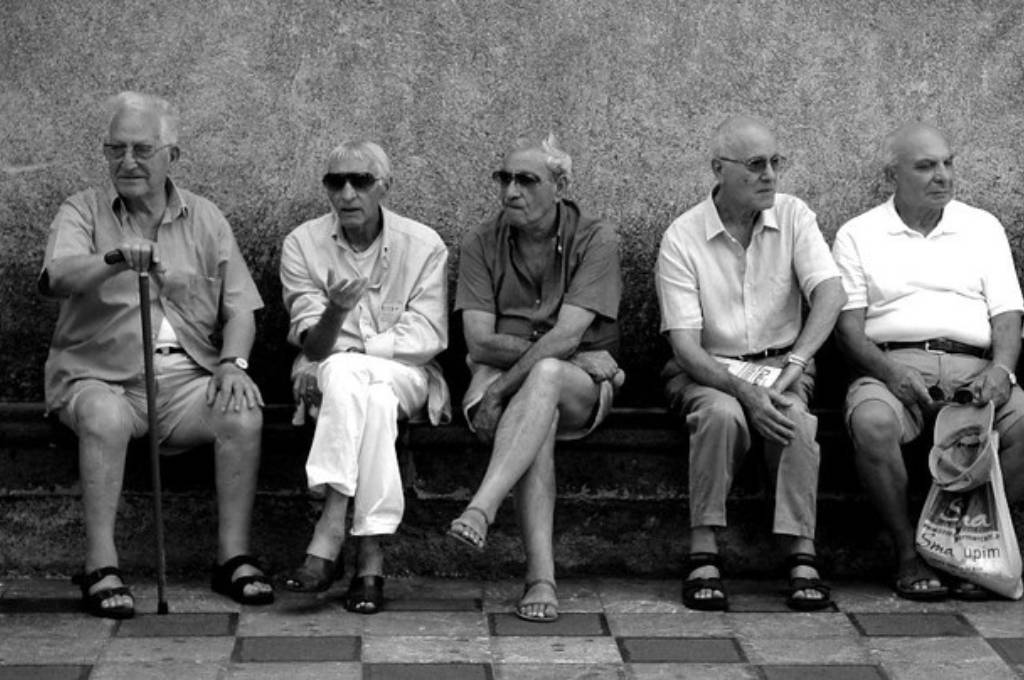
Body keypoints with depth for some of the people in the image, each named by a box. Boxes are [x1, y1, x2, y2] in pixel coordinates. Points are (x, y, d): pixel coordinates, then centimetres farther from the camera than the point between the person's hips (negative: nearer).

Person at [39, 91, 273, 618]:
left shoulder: (205, 219, 13)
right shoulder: (82, 212, 5)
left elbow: (239, 307, 10)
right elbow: (60, 276, -17)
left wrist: (232, 362, -10)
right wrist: (114, 260, -37)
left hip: (188, 375, 2)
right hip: (102, 375, -2)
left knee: (244, 415, -25)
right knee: (105, 416, -34)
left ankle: (234, 557, -15)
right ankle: (100, 567, -28)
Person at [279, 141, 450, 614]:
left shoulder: (423, 245, -2)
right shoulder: (303, 244, 0)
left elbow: (426, 338, -9)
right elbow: (313, 345, -8)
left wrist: (346, 350, -15)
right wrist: (336, 310, -32)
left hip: (407, 379, 0)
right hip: (329, 380, 0)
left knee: (344, 375, -35)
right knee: (374, 398, -35)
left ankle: (331, 530, -36)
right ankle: (370, 554, -39)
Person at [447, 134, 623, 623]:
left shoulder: (595, 239, -5)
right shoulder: (481, 245, 3)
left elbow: (566, 335, -16)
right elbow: (481, 343, -7)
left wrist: (501, 389, -24)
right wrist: (576, 356, -15)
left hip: (581, 389, -1)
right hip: (501, 382, 1)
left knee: (544, 376, -38)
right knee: (538, 422, -35)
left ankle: (480, 510, -49)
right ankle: (541, 575, -42)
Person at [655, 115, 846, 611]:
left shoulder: (793, 217, 1)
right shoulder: (682, 238, -8)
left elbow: (830, 293, -12)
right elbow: (684, 342, -13)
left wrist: (794, 363, -27)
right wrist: (744, 391, -28)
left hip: (779, 364, 2)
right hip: (707, 369, -2)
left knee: (793, 418, -31)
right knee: (722, 413, -35)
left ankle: (802, 555, -26)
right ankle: (703, 553, -26)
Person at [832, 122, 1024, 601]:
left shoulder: (983, 227, 20)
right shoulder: (858, 235, 13)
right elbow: (848, 325, 3)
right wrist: (889, 370, -16)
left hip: (972, 366, 2)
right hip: (892, 362, -2)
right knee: (872, 423, -36)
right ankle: (908, 554, -20)